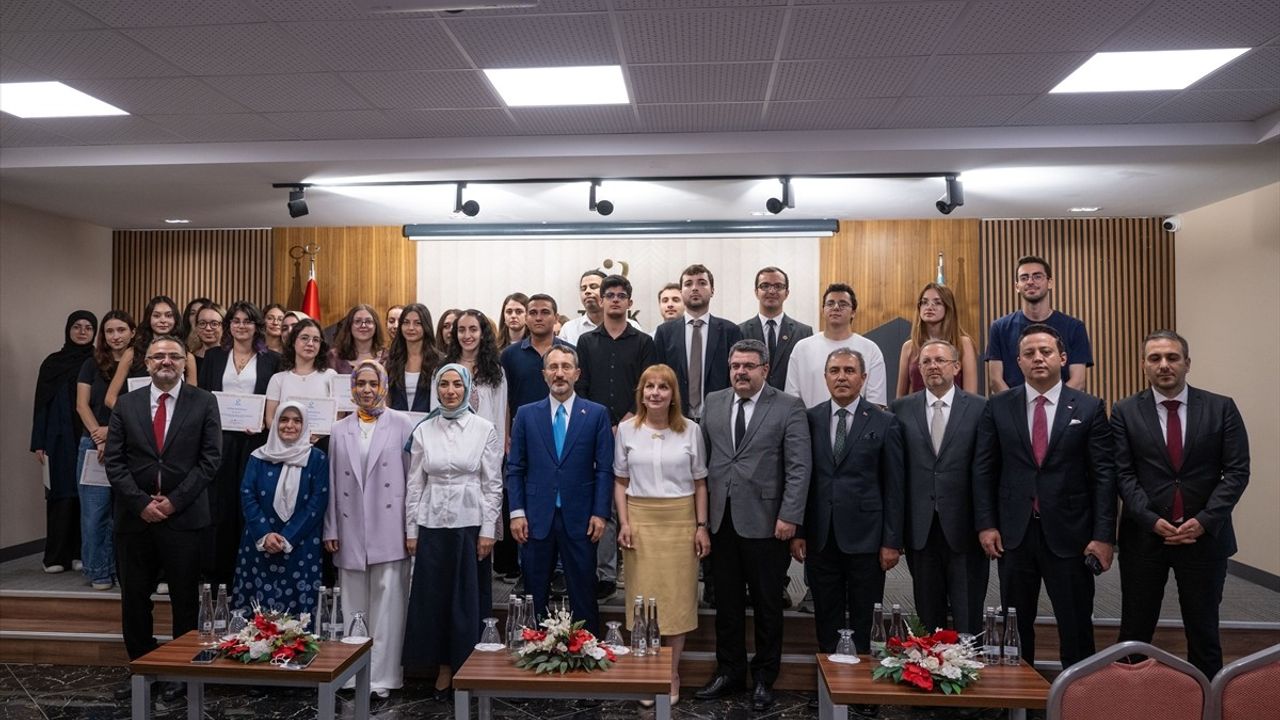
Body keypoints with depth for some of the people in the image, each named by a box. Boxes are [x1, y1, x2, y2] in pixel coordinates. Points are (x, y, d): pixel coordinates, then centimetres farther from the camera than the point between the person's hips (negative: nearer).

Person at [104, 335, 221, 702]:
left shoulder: (203, 402, 0)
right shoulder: (126, 404, 6)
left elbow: (210, 458, -5)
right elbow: (114, 462, 2)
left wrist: (174, 500, -11)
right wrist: (142, 503, -9)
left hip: (184, 516, -2)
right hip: (135, 516, 2)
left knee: (185, 599, 7)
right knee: (134, 597, 10)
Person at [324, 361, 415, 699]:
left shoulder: (402, 424, 1)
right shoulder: (339, 430, 11)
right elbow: (332, 483, 11)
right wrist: (330, 530, 7)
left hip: (389, 531, -3)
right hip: (350, 534, 3)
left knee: (387, 605, 0)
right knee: (353, 606, 10)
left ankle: (382, 676, 9)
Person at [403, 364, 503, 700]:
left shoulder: (485, 429, -2)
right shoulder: (423, 430, 4)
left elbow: (493, 484, -2)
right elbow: (415, 484, 7)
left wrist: (488, 530, -6)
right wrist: (410, 530, 4)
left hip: (470, 523, -2)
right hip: (432, 524, 2)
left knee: (468, 597, 5)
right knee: (433, 596, 6)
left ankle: (467, 667, 20)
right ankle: (444, 666, 20)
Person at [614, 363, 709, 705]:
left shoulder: (691, 430, 0)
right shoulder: (627, 429, 1)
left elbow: (700, 483, 5)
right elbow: (620, 481, 6)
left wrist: (702, 526, 0)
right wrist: (624, 522, -3)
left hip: (680, 521, 0)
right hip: (640, 519, 0)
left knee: (678, 597, 5)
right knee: (643, 596, 4)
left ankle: (672, 674, 19)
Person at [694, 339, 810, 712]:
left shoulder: (788, 407, -4)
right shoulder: (713, 402, 8)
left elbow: (798, 468, -8)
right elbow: (703, 457, 9)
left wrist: (789, 516, -15)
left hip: (765, 521, -3)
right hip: (721, 519, 4)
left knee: (767, 604, 10)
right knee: (727, 601, 13)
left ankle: (764, 677, 26)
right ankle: (729, 669, 29)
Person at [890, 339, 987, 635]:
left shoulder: (980, 408, 0)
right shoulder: (902, 408, 5)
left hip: (964, 526, -2)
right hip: (920, 528, 2)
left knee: (968, 619, 7)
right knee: (928, 619, 13)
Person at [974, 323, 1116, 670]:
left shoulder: (1089, 408, 0)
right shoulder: (998, 407, 3)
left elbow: (1104, 475, -2)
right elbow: (983, 469, 4)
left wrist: (1104, 536, -7)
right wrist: (985, 524, -3)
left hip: (1069, 534, -1)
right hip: (1014, 533, 1)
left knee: (1076, 626, 8)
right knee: (1015, 625, 11)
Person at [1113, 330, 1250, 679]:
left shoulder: (1221, 408, 1)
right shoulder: (1125, 412, 0)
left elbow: (1237, 471, -3)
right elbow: (1123, 474, -4)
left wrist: (1205, 520, -13)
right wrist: (1152, 520, -15)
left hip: (1205, 535, 1)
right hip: (1144, 536, 0)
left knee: (1204, 631, 13)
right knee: (1134, 631, 9)